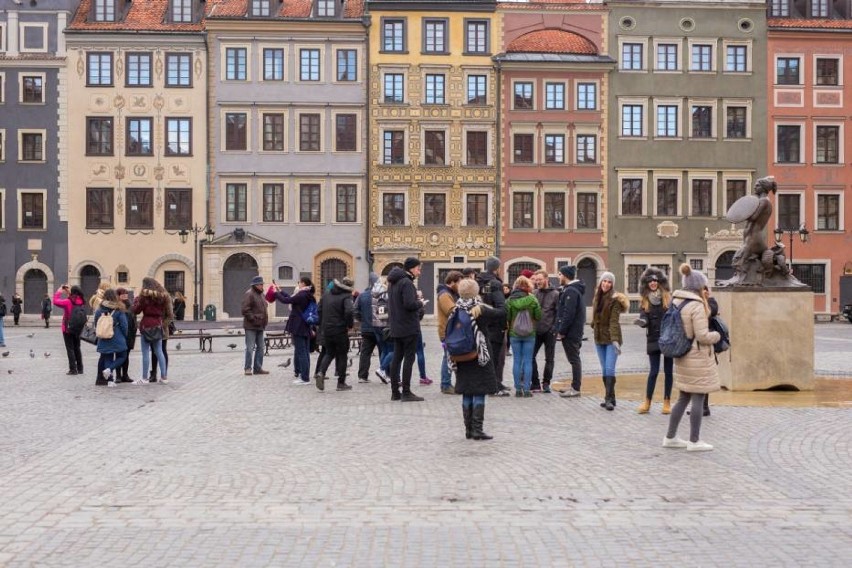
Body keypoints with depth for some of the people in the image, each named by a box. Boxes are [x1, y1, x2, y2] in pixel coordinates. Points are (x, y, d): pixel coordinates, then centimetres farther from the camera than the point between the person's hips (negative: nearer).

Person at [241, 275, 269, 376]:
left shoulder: (261, 294, 17)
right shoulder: (249, 294, -11)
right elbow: (245, 310, -18)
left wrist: (265, 321, 13)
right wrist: (253, 319, -19)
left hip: (260, 326, 9)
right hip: (251, 326, -9)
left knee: (260, 347, 10)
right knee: (250, 347, -6)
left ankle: (258, 368, 16)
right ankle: (248, 368, 1)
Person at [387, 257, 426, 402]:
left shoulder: (394, 282, 14)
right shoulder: (407, 283, -15)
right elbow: (409, 304, -26)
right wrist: (420, 303, -6)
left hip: (396, 328, 9)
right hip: (409, 328, -9)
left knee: (397, 358, 11)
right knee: (409, 358, -4)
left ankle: (395, 392, 15)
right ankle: (406, 392, -2)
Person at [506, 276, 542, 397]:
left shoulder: (510, 300, -6)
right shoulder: (532, 299, -8)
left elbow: (507, 317, -5)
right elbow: (539, 316, -4)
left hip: (514, 334, 1)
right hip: (530, 334, -1)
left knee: (517, 361, 7)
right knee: (528, 361, 4)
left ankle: (518, 389, 9)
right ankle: (526, 389, 3)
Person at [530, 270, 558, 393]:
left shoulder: (555, 294, -4)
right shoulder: (533, 293, 6)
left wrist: (555, 328, -14)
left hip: (550, 331, -3)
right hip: (536, 331, 3)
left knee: (549, 359, 7)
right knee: (530, 356, 1)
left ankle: (546, 383, 18)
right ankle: (535, 383, 10)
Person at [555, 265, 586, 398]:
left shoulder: (571, 291, -17)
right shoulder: (571, 289, 16)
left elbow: (569, 314, -22)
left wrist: (561, 331, -18)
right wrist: (560, 330, 16)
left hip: (570, 332, -10)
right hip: (574, 331, 10)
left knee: (574, 359, -6)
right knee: (574, 359, 13)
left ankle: (576, 388, -2)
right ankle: (575, 386, 20)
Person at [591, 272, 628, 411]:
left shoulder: (615, 299, -9)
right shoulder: (597, 298, 12)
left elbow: (614, 321, -19)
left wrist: (615, 339, -27)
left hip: (611, 338, -7)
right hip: (599, 338, 7)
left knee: (610, 369, -13)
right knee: (604, 370, 8)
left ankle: (609, 399, -12)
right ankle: (609, 398, 14)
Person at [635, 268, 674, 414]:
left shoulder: (669, 298, -1)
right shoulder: (644, 301, 5)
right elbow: (644, 319, -3)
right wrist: (642, 321, -26)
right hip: (653, 340, 1)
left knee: (668, 371, 6)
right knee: (654, 371, 2)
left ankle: (667, 402, 15)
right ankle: (647, 402, 11)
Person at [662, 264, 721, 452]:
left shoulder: (675, 301, 6)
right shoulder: (697, 306, -18)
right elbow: (702, 336, -18)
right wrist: (716, 335, -2)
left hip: (682, 356, 8)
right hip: (698, 357, -8)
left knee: (684, 397, 16)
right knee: (698, 398, 2)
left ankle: (670, 437, 20)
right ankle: (694, 441, 8)